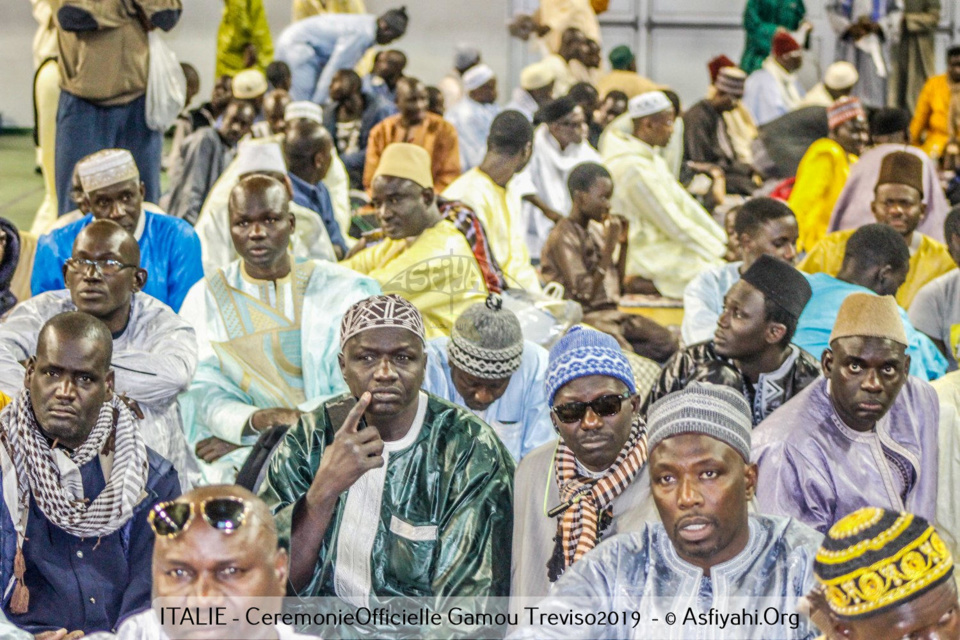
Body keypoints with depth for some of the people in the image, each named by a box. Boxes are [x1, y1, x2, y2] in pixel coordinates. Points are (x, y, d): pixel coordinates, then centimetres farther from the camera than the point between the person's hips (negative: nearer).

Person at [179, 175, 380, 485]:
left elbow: (355, 397, -3)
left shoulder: (347, 290, 6)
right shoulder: (205, 298, 11)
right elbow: (203, 392, 1)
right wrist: (255, 421, -22)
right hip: (239, 458, 0)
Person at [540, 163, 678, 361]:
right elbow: (586, 294, -17)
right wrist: (609, 247, -13)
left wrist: (623, 243, 11)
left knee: (666, 343, -16)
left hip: (610, 313, 8)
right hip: (584, 318, -8)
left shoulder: (593, 234, 17)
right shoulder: (563, 237, -8)